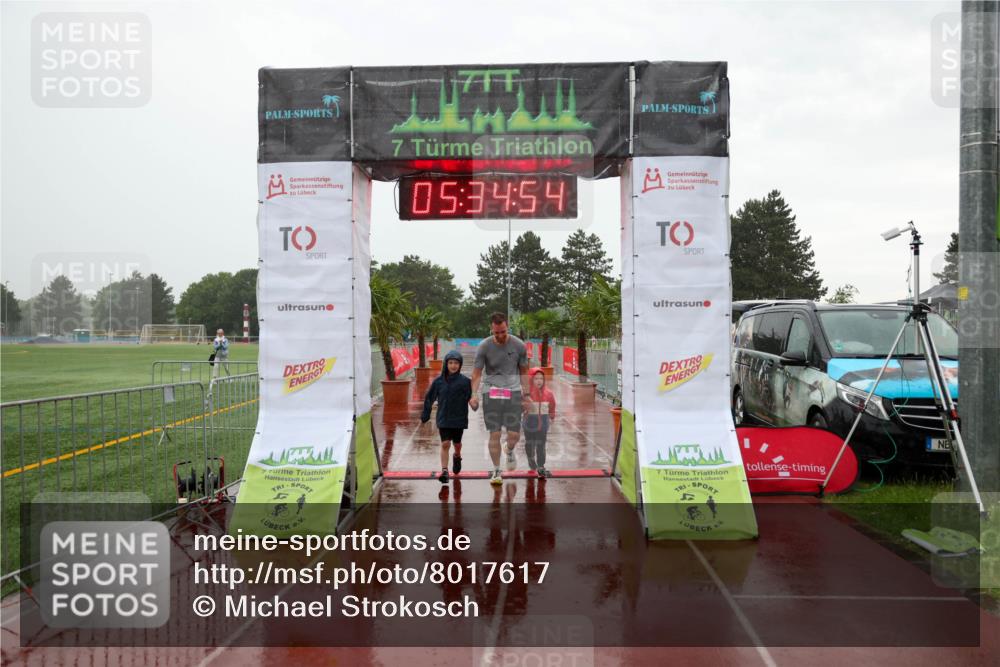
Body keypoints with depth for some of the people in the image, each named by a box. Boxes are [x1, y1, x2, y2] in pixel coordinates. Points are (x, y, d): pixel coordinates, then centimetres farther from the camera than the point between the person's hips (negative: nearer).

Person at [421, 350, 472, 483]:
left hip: (459, 418, 0)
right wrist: (424, 416, 10)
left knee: (457, 443, 17)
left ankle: (457, 457, 49)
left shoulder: (465, 381, -8)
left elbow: (470, 398, -6)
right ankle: (444, 471, -4)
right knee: (445, 444, -8)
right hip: (443, 418, 0)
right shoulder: (438, 381, -3)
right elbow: (429, 398, 6)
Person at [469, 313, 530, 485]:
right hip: (491, 393, -1)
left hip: (513, 392, 1)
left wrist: (525, 394, 8)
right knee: (494, 434, -2)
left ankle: (510, 451, 33)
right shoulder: (484, 347, -6)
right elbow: (477, 373, -5)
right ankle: (496, 471, 13)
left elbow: (523, 372, 9)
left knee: (514, 435, -2)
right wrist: (474, 394, -19)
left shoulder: (519, 346, -2)